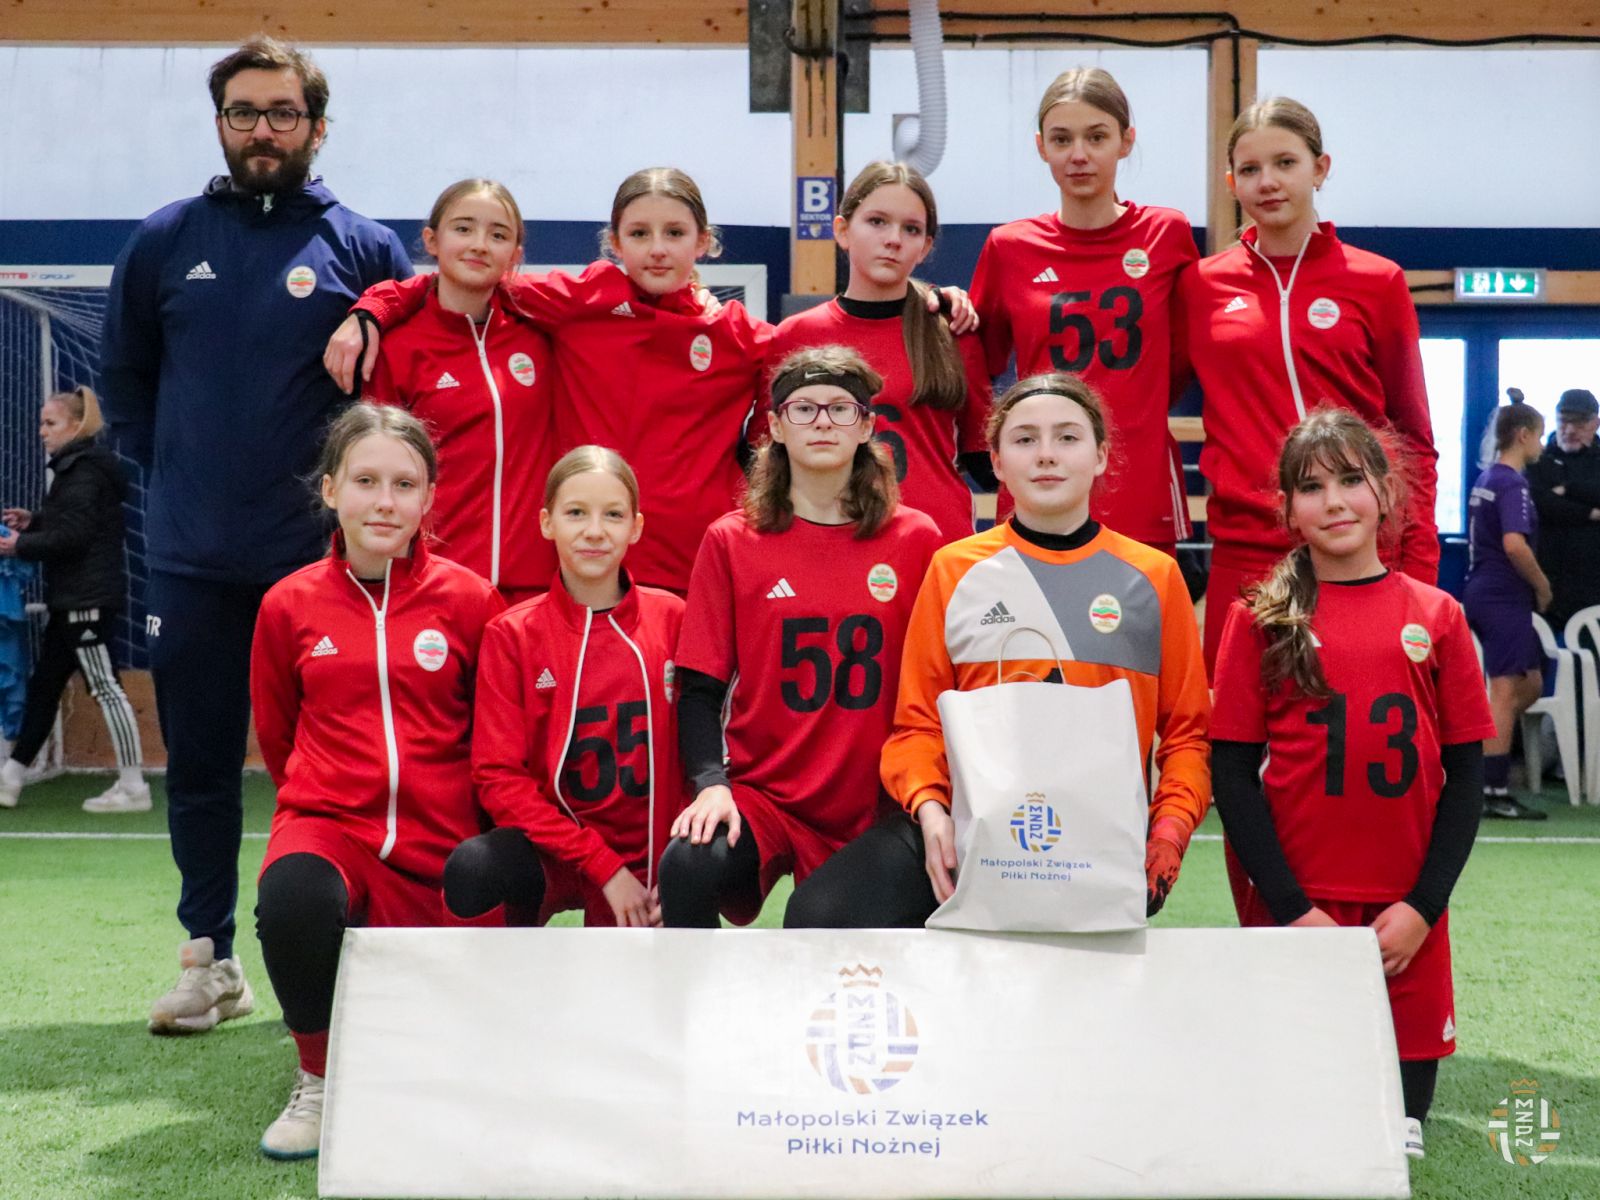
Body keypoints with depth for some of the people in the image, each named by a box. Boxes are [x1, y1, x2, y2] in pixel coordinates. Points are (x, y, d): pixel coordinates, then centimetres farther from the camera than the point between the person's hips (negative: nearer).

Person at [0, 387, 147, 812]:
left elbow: (72, 535, -19)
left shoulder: (83, 473, -14)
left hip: (88, 598, -11)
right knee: (43, 685, 14)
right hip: (75, 598, 11)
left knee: (105, 685, -7)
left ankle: (133, 786, -3)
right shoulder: (75, 469, 17)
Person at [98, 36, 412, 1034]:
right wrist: (166, 466, 9)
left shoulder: (366, 249, 1)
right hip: (191, 559, 2)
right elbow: (125, 374, 18)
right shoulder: (167, 241, 6)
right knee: (199, 763, 9)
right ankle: (210, 956, 21)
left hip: (319, 559, -2)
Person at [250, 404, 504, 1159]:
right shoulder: (290, 604, 1)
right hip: (328, 823, 0)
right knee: (291, 897, -36)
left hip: (437, 842, 0)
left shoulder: (470, 600, -4)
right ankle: (319, 1080, -8)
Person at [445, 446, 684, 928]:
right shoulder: (512, 634, -6)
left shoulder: (671, 619, -1)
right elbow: (498, 777, -9)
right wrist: (603, 865, -16)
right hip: (551, 851, -2)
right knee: (471, 870, -32)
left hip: (646, 858, 2)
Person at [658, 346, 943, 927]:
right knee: (687, 868, -29)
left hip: (875, 806, 1)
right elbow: (701, 689, 0)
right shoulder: (732, 541, 2)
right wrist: (710, 782, -16)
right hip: (761, 794, -1)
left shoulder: (916, 540, 3)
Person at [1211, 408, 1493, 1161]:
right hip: (1292, 909, -1)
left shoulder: (1436, 616, 5)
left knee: (1401, 1091, 6)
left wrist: (1424, 906, -4)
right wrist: (1292, 907, -9)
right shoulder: (1262, 619, 0)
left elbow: (1465, 775, 5)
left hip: (1407, 918, 1)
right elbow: (1232, 773, -1)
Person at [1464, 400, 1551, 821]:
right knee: (1506, 693, -5)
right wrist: (1542, 585, -13)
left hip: (1482, 592, 9)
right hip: (1505, 597, -9)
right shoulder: (1512, 483, -15)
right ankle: (1495, 793, -3)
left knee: (1531, 683, 16)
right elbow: (1514, 544, -28)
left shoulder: (1485, 479, 14)